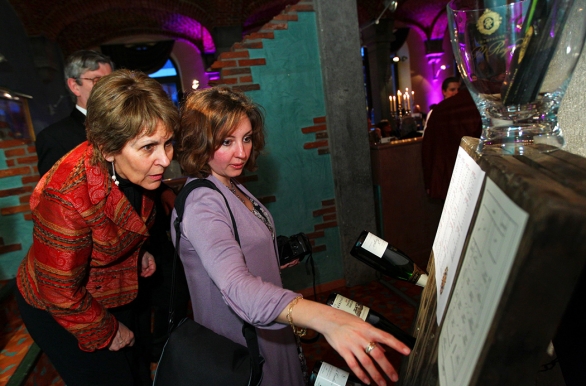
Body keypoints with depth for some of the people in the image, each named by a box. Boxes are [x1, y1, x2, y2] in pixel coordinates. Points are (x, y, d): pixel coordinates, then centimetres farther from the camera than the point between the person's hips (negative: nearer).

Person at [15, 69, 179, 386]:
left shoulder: (140, 169, -16)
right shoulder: (66, 196, -37)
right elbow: (61, 291, -26)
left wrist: (138, 253, -5)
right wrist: (107, 331, -12)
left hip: (116, 294, 6)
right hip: (60, 311, -6)